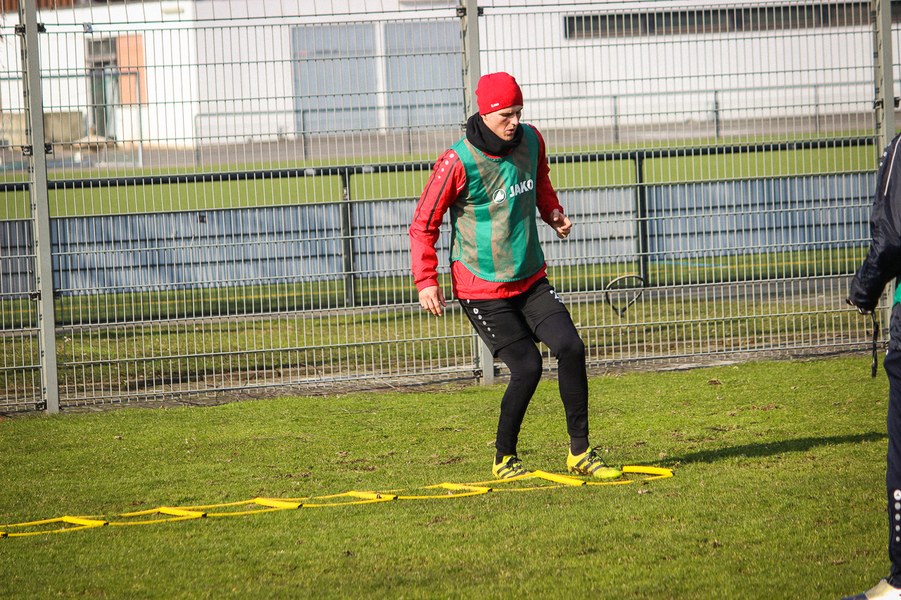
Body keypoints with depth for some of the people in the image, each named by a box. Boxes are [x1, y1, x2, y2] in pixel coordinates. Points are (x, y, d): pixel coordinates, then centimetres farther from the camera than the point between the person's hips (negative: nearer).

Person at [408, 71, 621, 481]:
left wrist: (553, 213, 4)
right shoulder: (458, 162, -17)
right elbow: (424, 224, -8)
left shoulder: (531, 141, 1)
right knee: (527, 367, -12)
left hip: (531, 279, 5)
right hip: (481, 290, -5)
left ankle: (580, 451, 0)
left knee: (570, 346, -10)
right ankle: (504, 460, 8)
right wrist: (425, 281, -15)